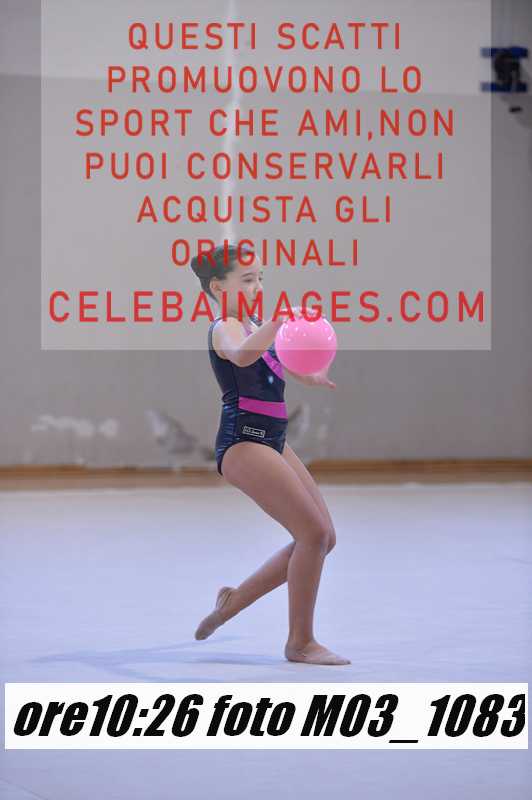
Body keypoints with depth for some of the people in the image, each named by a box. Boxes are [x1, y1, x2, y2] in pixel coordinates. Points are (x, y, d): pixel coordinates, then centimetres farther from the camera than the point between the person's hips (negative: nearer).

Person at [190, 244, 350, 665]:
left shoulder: (256, 326, 17)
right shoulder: (225, 329, -11)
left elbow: (299, 371, 39)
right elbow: (241, 355, -40)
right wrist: (280, 320, -50)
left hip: (272, 441, 10)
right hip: (244, 443, -10)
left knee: (324, 538, 8)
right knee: (314, 533, -13)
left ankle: (236, 599, 18)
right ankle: (300, 642, -3)